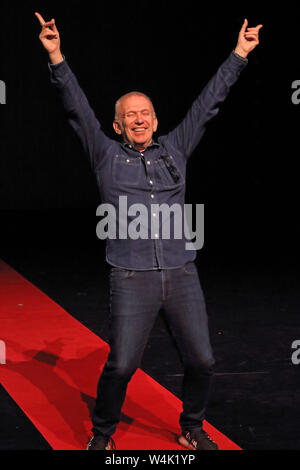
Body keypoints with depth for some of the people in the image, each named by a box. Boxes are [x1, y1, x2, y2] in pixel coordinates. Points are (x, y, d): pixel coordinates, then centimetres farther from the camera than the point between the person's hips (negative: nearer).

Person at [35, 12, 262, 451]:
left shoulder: (175, 149, 15)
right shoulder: (107, 155, 9)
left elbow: (207, 104, 17)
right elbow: (77, 109, 2)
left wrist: (239, 55, 19)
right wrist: (57, 58, -7)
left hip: (182, 274, 3)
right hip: (133, 279, -3)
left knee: (201, 360, 4)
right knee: (121, 365, -6)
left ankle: (192, 429, 28)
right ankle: (102, 435, 18)